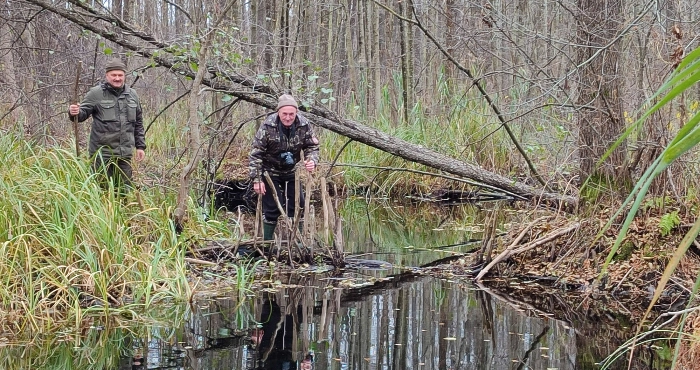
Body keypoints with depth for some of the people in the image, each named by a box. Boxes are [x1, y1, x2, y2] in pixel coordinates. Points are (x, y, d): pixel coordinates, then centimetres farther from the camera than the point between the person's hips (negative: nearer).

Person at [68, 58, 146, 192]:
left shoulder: (132, 95, 12)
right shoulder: (96, 93, -2)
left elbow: (138, 123, 18)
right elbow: (83, 113, -6)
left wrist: (140, 146, 15)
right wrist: (75, 113, -30)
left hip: (125, 154, 4)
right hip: (102, 153, -4)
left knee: (125, 190, 11)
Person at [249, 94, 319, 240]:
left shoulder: (304, 125, -16)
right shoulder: (267, 126, -24)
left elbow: (312, 146, -4)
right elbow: (256, 153, -19)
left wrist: (312, 161, -27)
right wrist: (257, 179, -21)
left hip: (291, 172, 4)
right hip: (271, 172, -4)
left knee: (298, 206, 4)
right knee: (272, 208, -8)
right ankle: (267, 242, 5)